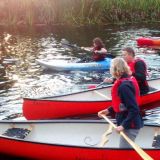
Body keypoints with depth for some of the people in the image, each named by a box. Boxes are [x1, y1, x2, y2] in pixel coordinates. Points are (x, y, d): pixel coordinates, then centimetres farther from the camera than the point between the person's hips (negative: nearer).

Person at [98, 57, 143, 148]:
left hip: (130, 125, -10)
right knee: (127, 149, 21)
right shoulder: (127, 80, 5)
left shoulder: (124, 86, -26)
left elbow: (134, 110, -28)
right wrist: (108, 110, 11)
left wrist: (123, 125, -26)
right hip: (130, 123, 10)